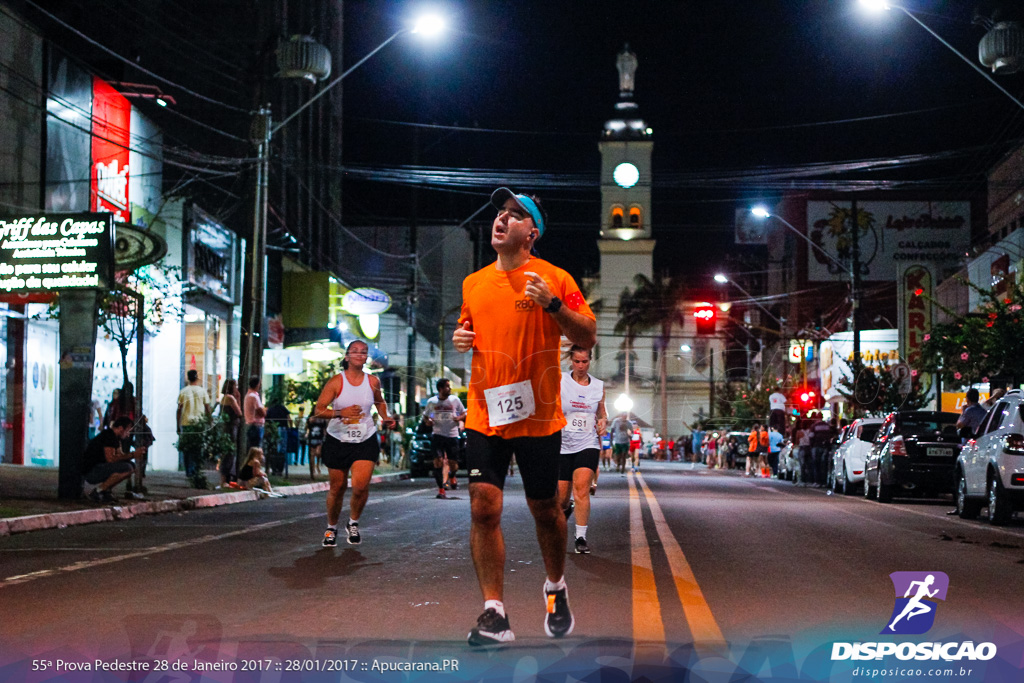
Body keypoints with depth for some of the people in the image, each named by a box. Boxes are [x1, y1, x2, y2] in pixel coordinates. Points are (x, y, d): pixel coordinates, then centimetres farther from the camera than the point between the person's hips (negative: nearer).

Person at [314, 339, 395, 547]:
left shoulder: (373, 381, 1)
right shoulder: (336, 382, -8)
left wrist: (385, 417, 4)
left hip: (365, 441, 1)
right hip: (338, 440, -1)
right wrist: (341, 413, -25)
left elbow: (379, 401, 23)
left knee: (361, 485, -15)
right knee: (337, 488, 6)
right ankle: (331, 528, 29)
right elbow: (318, 410, -10)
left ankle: (353, 523, 11)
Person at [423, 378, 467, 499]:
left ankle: (452, 477, 38)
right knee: (438, 461, -13)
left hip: (452, 435, 1)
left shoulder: (455, 400, 3)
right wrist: (427, 421, -6)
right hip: (437, 435, -1)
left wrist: (460, 418, -10)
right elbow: (425, 415, 16)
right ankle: (441, 489, -5)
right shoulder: (431, 401, 3)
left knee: (453, 463, 1)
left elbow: (464, 413, 12)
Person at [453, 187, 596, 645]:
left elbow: (587, 338, -5)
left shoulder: (553, 279, -3)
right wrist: (461, 338, 4)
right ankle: (494, 613, -4)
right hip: (484, 414, 3)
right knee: (483, 508, -8)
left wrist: (553, 304, -20)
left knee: (545, 509, 9)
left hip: (537, 416, -3)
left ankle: (556, 589, 34)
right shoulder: (473, 284, 11)